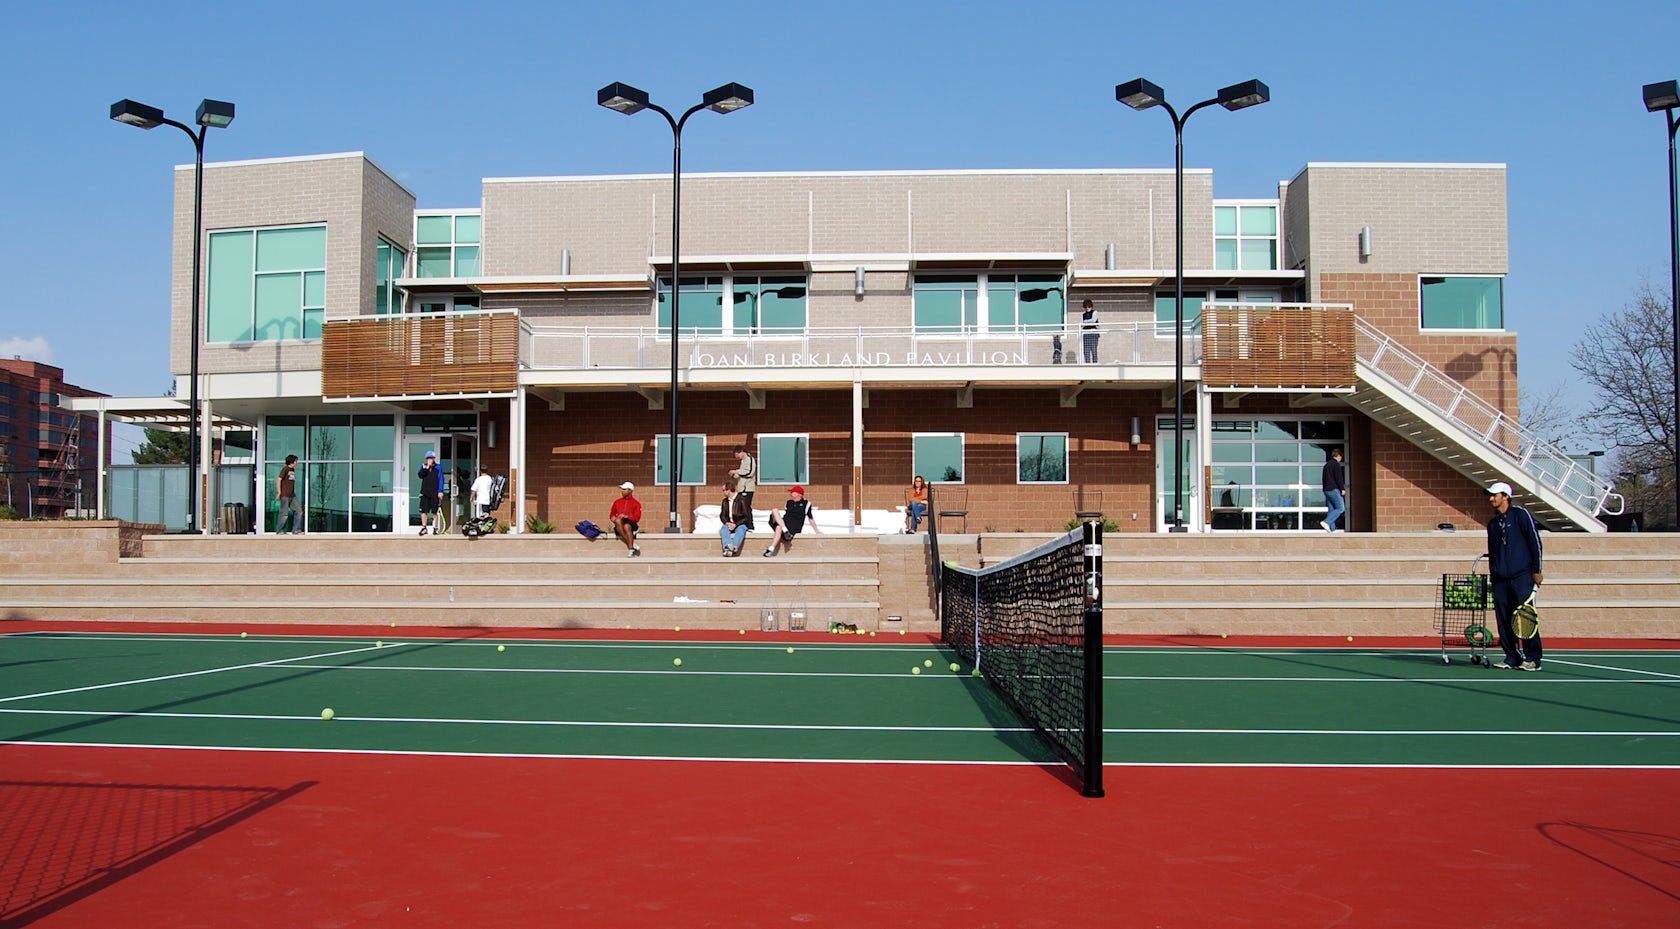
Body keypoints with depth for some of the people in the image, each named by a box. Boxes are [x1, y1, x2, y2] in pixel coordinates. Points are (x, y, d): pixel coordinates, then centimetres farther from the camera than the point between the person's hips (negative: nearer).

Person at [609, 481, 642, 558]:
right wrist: (614, 518, -3)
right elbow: (612, 515, 20)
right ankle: (632, 544, -34)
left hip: (631, 524, -3)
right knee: (618, 521, -34)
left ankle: (631, 550, -34)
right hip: (619, 526, 3)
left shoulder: (636, 503, 9)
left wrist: (626, 517, -17)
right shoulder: (617, 502, 21)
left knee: (627, 526, -39)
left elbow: (636, 518, -2)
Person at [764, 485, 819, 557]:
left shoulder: (806, 503, 4)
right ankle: (785, 531, -32)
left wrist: (817, 531, 12)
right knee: (774, 510, -19)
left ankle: (770, 550, -43)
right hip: (783, 524, 5)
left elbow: (810, 518, 11)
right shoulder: (789, 502, 18)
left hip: (794, 527, -5)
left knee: (779, 528, -36)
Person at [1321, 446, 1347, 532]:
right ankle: (1327, 522, -22)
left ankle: (1331, 528, 2)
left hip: (1326, 490, 9)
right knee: (1341, 508, -8)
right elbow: (1339, 478, -14)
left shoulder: (1327, 464, 20)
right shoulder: (1336, 464, -7)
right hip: (1334, 489, -9)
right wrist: (1343, 489, -12)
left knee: (1331, 509, 8)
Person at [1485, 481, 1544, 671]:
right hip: (1500, 580, 6)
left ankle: (1532, 658, -3)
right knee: (1504, 621, 2)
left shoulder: (1521, 514, -1)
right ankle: (1512, 658, 8)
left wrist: (1536, 571, -8)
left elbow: (1535, 542, -4)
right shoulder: (1492, 523, 18)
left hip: (1522, 577, -6)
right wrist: (1492, 575, 18)